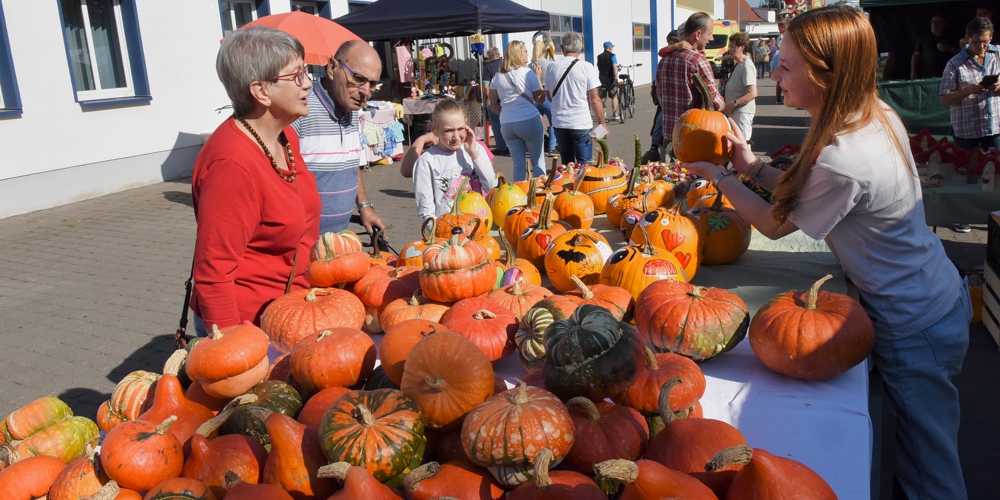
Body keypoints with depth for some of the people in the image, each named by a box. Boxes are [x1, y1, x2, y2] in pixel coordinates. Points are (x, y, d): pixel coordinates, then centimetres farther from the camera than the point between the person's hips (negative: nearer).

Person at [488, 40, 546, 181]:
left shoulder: (498, 76, 8)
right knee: (537, 161, 9)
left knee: (518, 164, 10)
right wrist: (538, 78, 8)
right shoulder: (528, 73, -4)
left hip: (507, 124, 4)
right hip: (529, 121, -4)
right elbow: (540, 98, 1)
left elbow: (492, 104, 10)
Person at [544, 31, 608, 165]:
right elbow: (595, 100, -9)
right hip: (581, 124, -4)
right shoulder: (587, 67, -8)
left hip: (559, 123, 4)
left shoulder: (551, 67, 2)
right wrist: (603, 123, 0)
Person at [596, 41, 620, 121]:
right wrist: (616, 78, -22)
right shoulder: (612, 56, -6)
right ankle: (614, 115, 9)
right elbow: (615, 67, -18)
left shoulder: (599, 57, 11)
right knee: (614, 96, 8)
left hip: (602, 79, 4)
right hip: (610, 79, -4)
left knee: (601, 98, 4)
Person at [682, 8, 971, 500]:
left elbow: (775, 224, -13)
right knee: (917, 446, 26)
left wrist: (718, 174, -3)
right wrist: (753, 168, 4)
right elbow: (807, 192, 8)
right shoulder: (876, 115, -4)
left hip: (912, 330, -9)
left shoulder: (842, 162, -32)